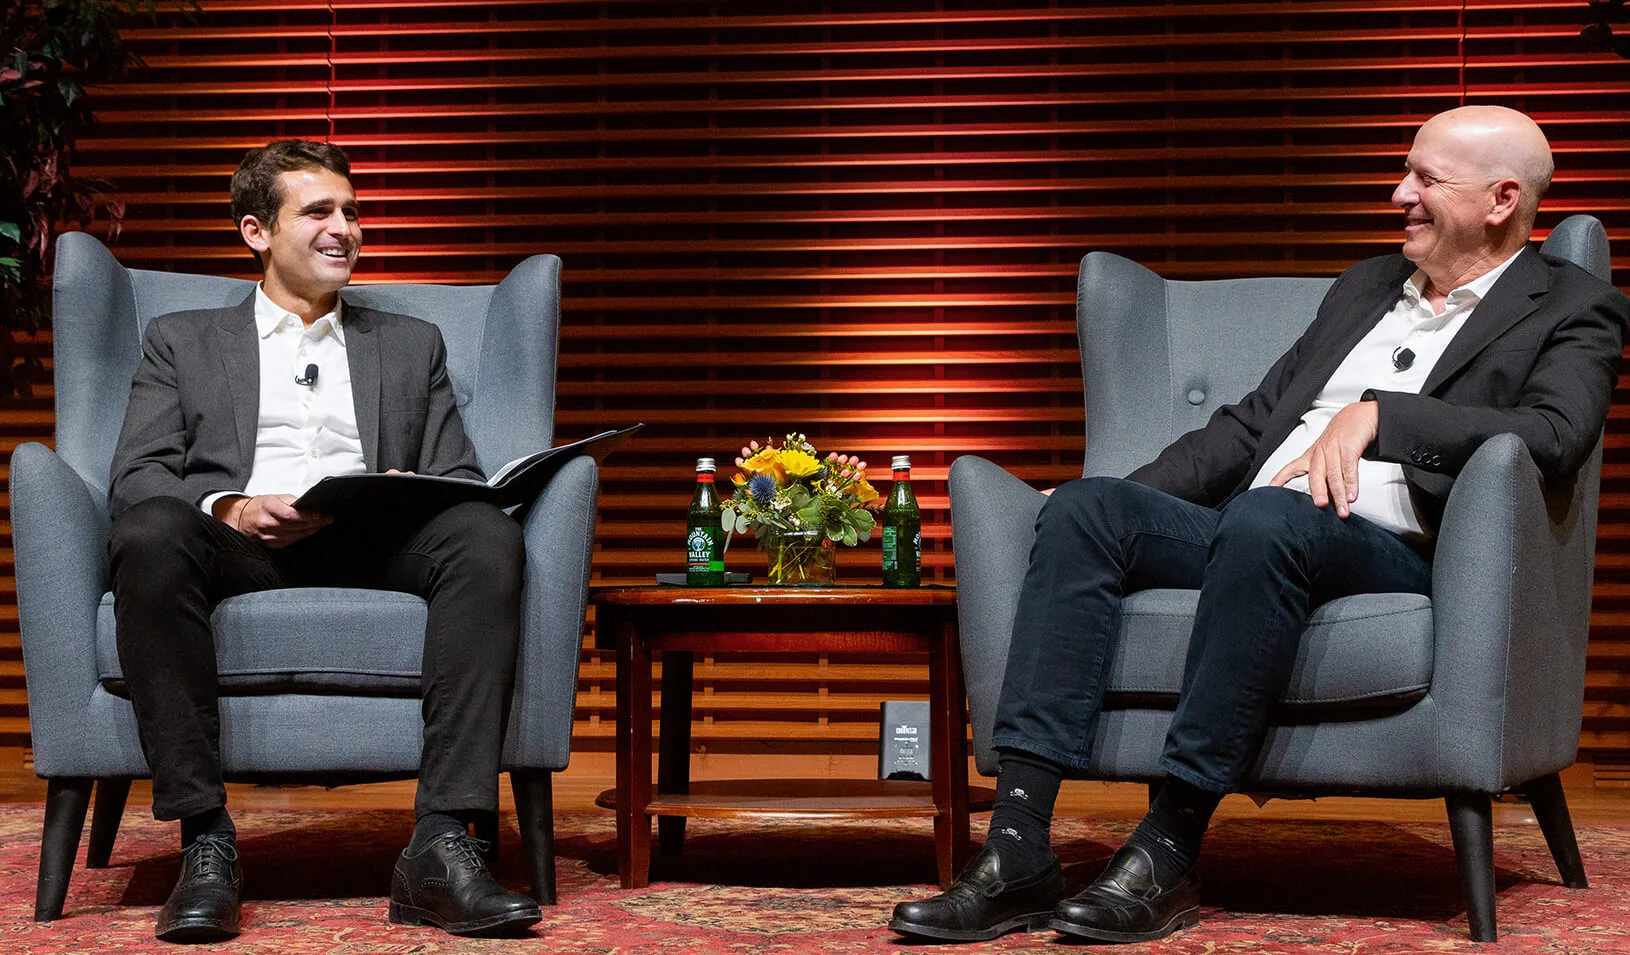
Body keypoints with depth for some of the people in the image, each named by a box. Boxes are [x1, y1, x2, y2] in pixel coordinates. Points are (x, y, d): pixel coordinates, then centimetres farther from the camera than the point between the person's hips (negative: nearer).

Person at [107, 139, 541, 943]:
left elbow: (458, 480, 19)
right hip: (237, 548, -1)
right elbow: (134, 482, 9)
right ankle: (205, 839, -33)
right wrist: (234, 510, -13)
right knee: (150, 533, -37)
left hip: (374, 548, 2)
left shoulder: (411, 345, 30)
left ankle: (442, 846, -38)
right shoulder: (181, 342, 24)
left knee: (488, 536, -32)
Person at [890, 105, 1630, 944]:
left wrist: (1377, 413, -20)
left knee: (1265, 518, -38)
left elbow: (1556, 435, -13)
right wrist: (1123, 504, 12)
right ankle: (1017, 851, -28)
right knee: (1084, 507, -20)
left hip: (1399, 556, -6)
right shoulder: (1366, 286, 28)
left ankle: (1169, 851, -32)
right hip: (1251, 531, 7)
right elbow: (1253, 422, 25)